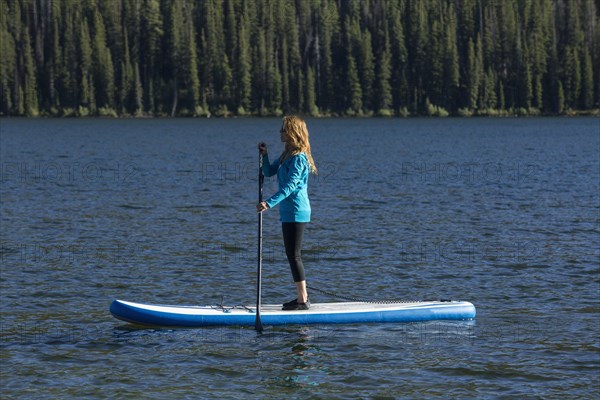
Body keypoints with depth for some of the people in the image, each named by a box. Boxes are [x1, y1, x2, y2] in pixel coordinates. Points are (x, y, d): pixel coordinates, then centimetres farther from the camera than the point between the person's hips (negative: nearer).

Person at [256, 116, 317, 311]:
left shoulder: (299, 158, -17)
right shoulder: (287, 155, 14)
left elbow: (290, 186, -25)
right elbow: (269, 172, 21)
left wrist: (269, 203, -31)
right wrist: (264, 155, 5)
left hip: (296, 212, -10)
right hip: (288, 212, 10)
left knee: (294, 255, -7)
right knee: (293, 255, 14)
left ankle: (303, 299, -4)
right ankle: (302, 297, 19)